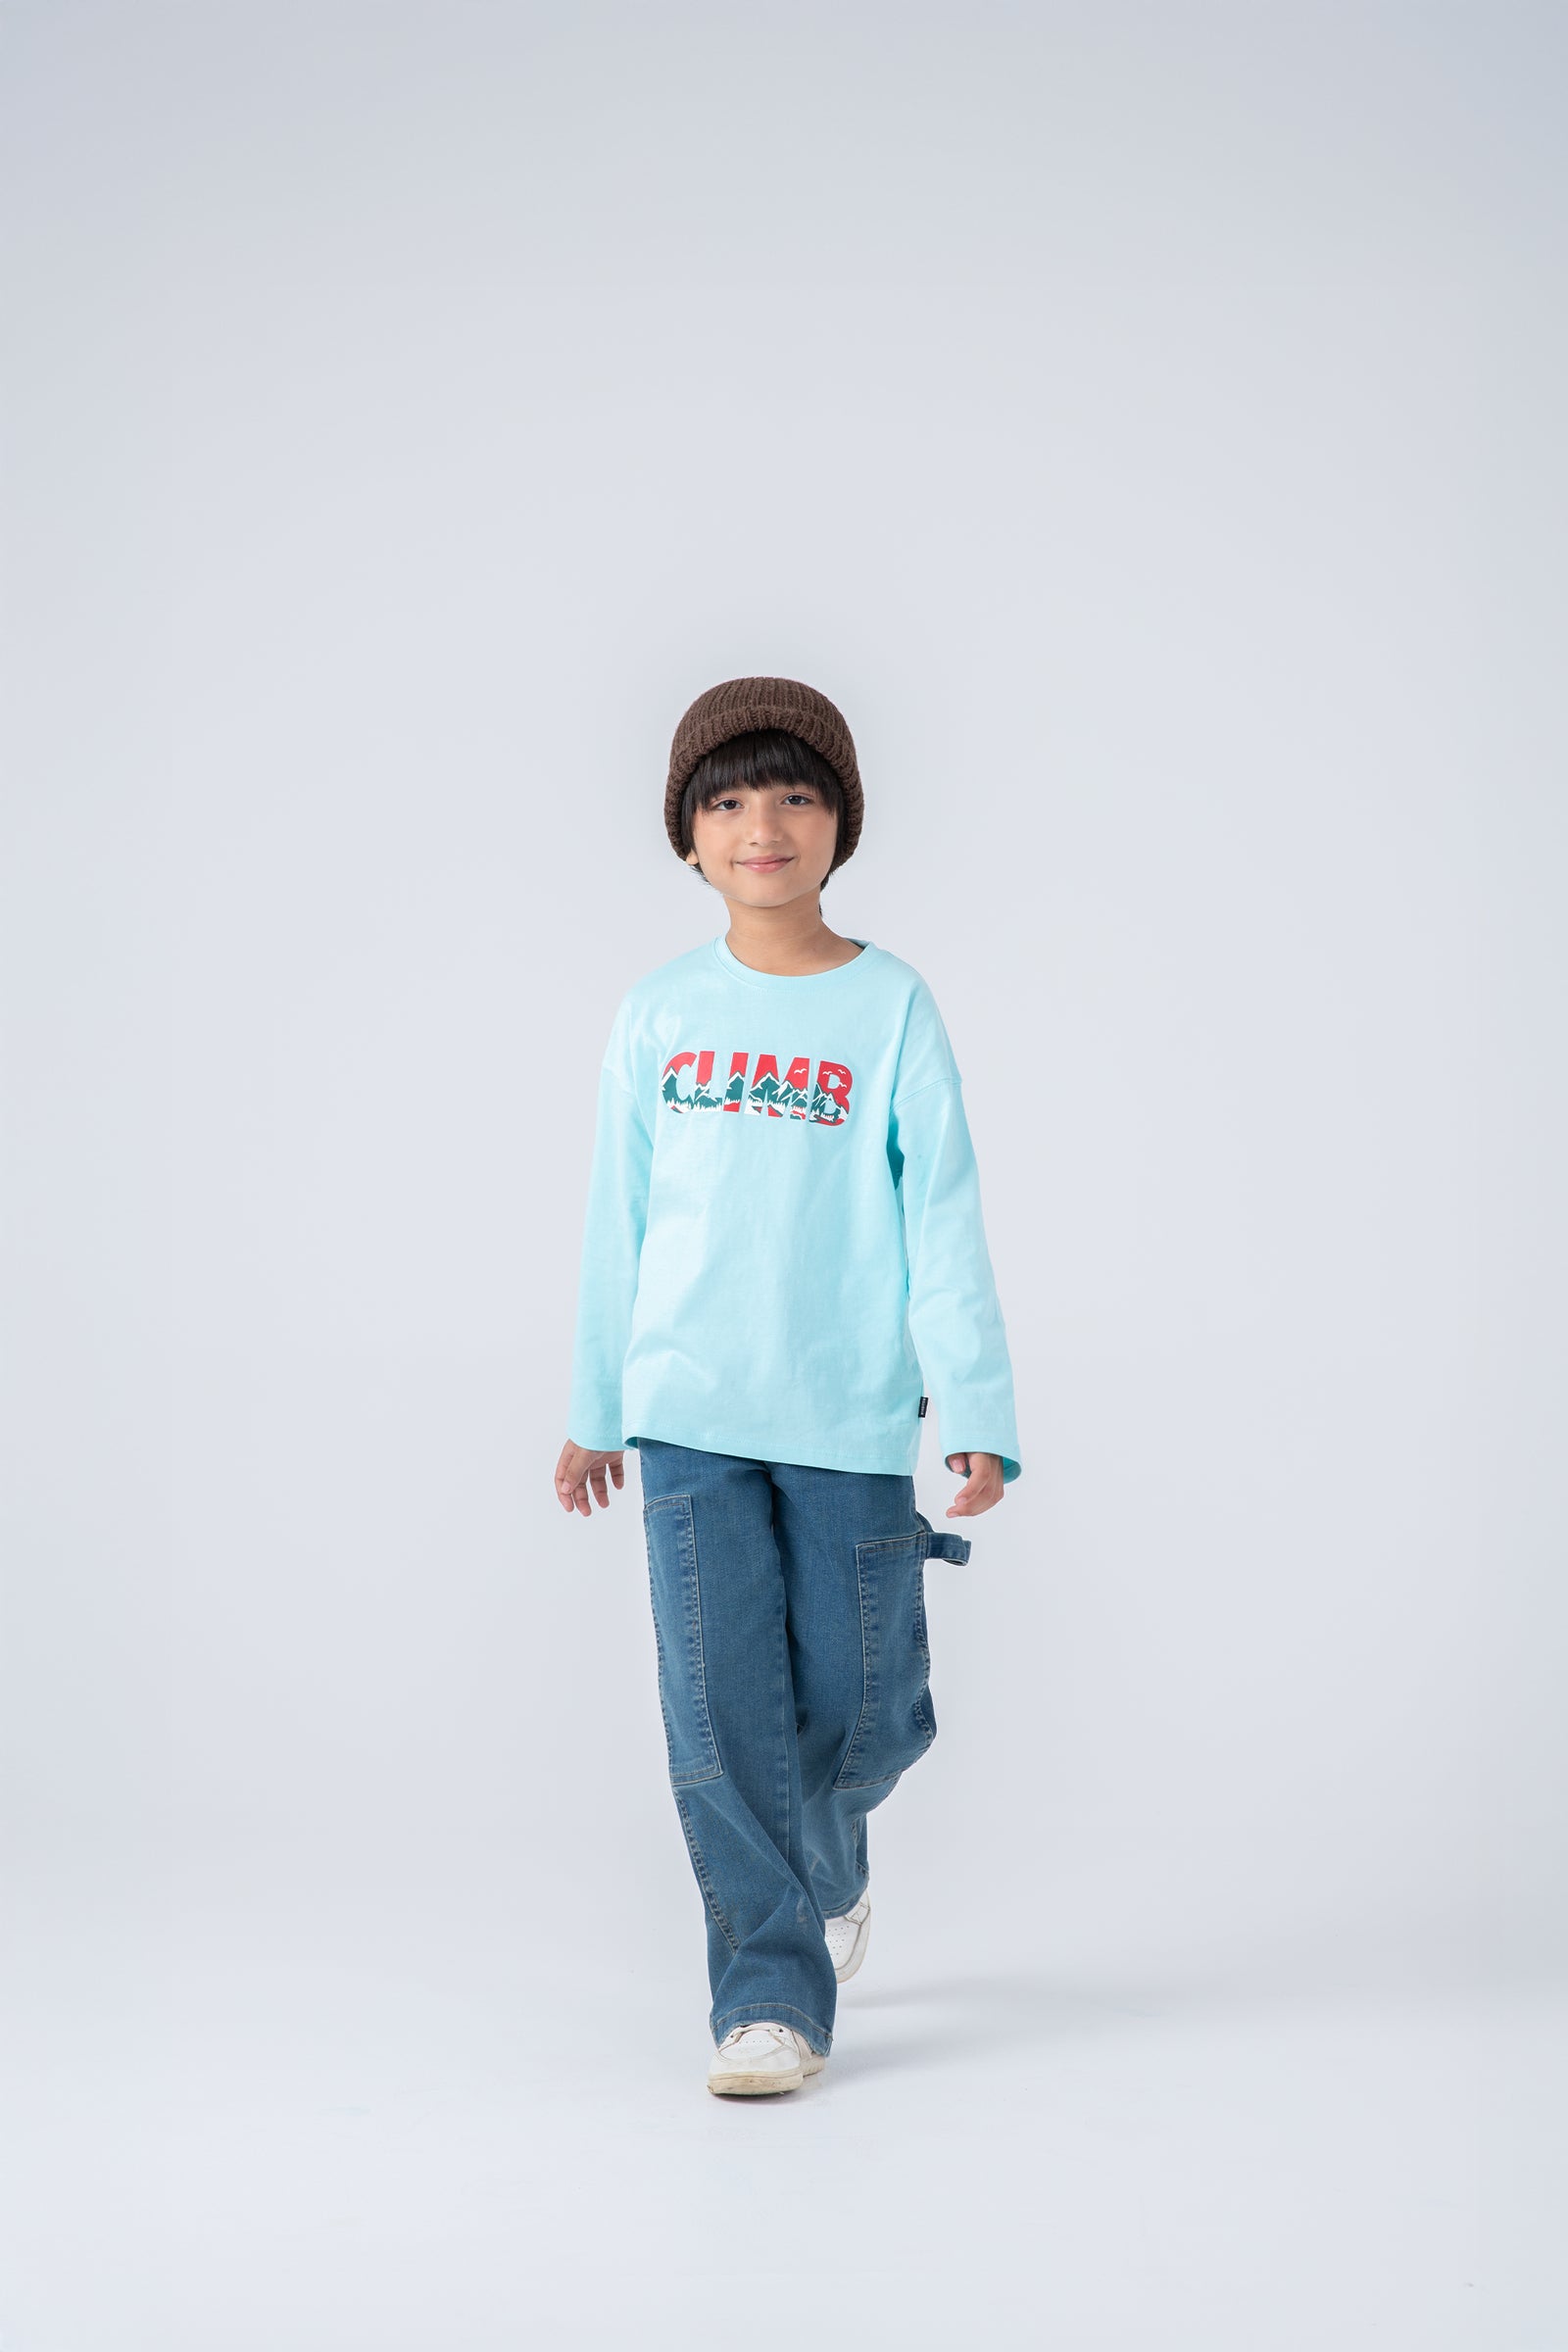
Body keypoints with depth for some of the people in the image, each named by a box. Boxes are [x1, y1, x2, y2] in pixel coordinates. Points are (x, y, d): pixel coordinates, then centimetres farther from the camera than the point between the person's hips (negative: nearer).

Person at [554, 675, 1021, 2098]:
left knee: (859, 1711, 5)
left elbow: (942, 1221, -2)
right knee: (721, 1712, -5)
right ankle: (770, 1993, 5)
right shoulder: (657, 1017, 6)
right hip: (692, 1410, 1)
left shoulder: (892, 1007, 1)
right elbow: (620, 1224, 12)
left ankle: (828, 1868, 38)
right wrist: (594, 1411, 14)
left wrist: (978, 1419, -8)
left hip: (852, 1413, -1)